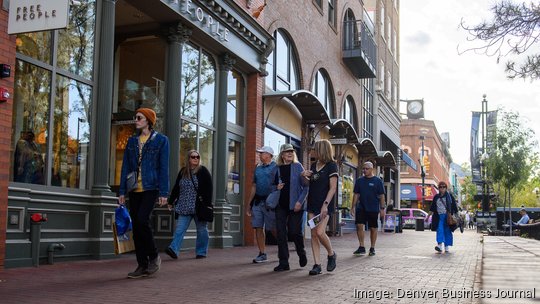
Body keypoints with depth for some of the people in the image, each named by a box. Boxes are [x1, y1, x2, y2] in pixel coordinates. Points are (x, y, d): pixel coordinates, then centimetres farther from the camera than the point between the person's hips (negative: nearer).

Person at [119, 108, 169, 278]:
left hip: (150, 188, -5)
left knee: (142, 220, -20)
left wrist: (163, 193, -10)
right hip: (134, 189, 5)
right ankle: (142, 266, 11)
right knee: (136, 226, 3)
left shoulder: (161, 140, 0)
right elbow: (125, 167, 12)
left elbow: (164, 167, -4)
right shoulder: (132, 141, 13)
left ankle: (154, 256, 2)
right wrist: (122, 191, 5)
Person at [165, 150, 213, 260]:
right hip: (184, 207, 3)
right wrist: (171, 201, 16)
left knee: (202, 229, 5)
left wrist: (208, 204, -14)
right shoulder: (183, 172, 11)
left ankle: (201, 252, 15)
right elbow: (176, 188, 16)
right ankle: (174, 249, -14)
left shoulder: (203, 171, -1)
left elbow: (208, 189, -7)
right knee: (180, 228, -7)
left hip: (199, 207, -3)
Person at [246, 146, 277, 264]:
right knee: (258, 228, 3)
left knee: (274, 228, -1)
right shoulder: (258, 168, 17)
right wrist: (249, 204, 18)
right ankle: (262, 254, 11)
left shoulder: (276, 167, -3)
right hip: (257, 201, 6)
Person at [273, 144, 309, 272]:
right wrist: (276, 187, -6)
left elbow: (306, 186, -3)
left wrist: (300, 201, -13)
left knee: (294, 232, -5)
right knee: (281, 233, -1)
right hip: (281, 205, 3)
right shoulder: (277, 168, 8)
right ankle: (283, 263, 6)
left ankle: (301, 253, 26)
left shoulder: (298, 167, 0)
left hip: (295, 205, -3)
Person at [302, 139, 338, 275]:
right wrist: (304, 175, 5)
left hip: (325, 205, -7)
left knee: (320, 232, -17)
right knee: (313, 234, 1)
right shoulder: (313, 165, 14)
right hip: (312, 204, 7)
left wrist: (325, 204, -20)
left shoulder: (331, 165, -6)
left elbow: (333, 187, -11)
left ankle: (331, 254, 10)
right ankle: (317, 265, 3)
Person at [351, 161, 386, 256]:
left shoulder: (378, 181, 0)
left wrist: (382, 208, -5)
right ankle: (361, 248, -1)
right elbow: (356, 194, 11)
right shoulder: (359, 180, 8)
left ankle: (372, 248, 15)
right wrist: (353, 206, 4)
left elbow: (381, 196, 0)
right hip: (361, 208, 2)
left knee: (373, 228, 4)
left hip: (373, 209, -2)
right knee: (359, 226, -9)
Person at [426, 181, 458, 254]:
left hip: (447, 216, -1)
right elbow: (432, 208, 14)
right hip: (439, 216, 1)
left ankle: (447, 247, 10)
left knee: (447, 231, 3)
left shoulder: (449, 196, 4)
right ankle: (439, 245, -23)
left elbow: (454, 207, 5)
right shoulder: (436, 197, 10)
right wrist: (428, 216, 11)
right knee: (439, 230, -13)